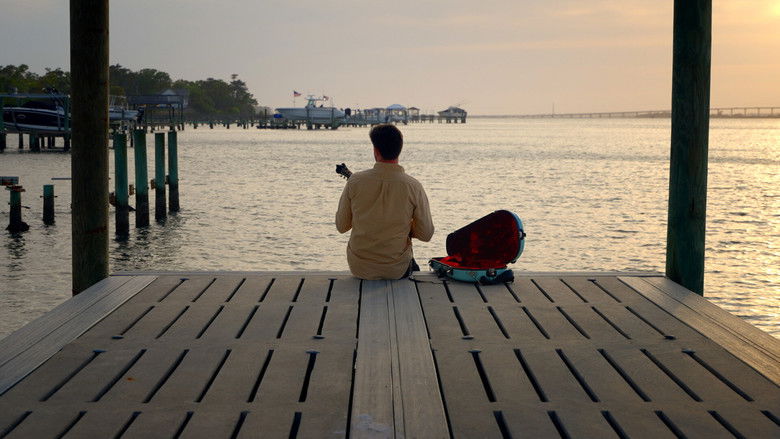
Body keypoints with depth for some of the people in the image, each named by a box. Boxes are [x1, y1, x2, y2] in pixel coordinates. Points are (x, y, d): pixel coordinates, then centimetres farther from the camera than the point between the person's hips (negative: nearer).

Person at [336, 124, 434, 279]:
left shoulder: (355, 181, -13)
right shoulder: (413, 186, -14)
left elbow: (341, 227, -3)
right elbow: (426, 235, -8)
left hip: (360, 269, 1)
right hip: (397, 271, 0)